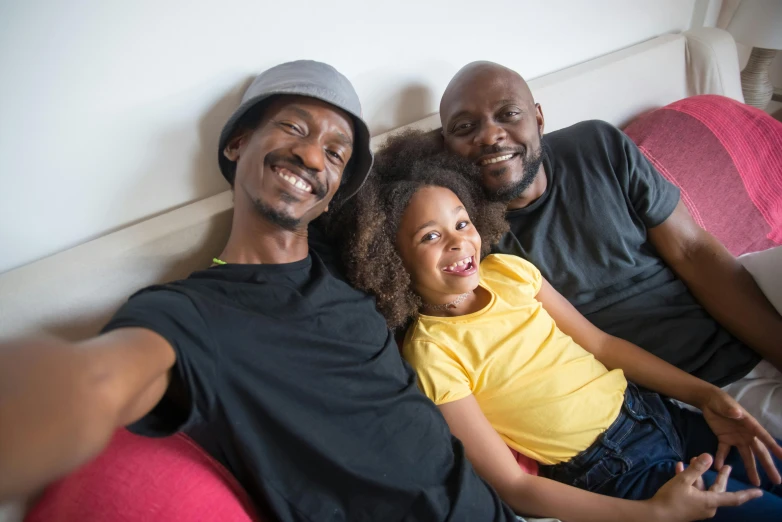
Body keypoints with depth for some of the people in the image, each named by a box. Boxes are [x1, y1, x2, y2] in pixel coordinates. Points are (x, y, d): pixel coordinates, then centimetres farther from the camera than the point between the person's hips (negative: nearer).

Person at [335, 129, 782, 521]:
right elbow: (511, 484, -16)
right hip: (616, 477, -5)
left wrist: (706, 395, -2)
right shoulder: (431, 355, -17)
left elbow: (599, 343, 7)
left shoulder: (507, 270, -1)